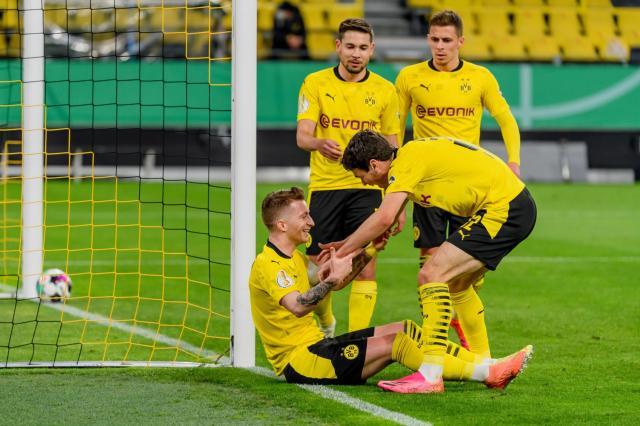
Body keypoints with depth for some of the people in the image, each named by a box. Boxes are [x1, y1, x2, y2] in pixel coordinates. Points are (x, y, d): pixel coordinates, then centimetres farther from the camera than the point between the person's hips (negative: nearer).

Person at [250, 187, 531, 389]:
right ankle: (485, 374, -20)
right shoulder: (268, 265, -16)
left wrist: (367, 253, 13)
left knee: (405, 329, 2)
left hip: (315, 346, 10)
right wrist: (334, 277, -38)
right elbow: (298, 306, -32)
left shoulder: (293, 258, 18)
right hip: (297, 360, -10)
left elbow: (333, 283, 25)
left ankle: (486, 365, -4)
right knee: (393, 342, -20)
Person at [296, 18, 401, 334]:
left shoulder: (385, 91, 5)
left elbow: (392, 150, 11)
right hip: (323, 186, 0)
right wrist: (321, 143, -33)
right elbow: (302, 136, -8)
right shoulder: (315, 83, 1)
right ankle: (325, 324, 31)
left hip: (367, 189, 0)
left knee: (365, 268, -10)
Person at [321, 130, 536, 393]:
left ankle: (430, 375, -21)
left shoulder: (407, 162, -14)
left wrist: (341, 253, -14)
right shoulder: (412, 156, 16)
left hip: (503, 208, -11)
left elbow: (383, 219, -24)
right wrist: (347, 244, 20)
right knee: (453, 285, 21)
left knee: (431, 275, -15)